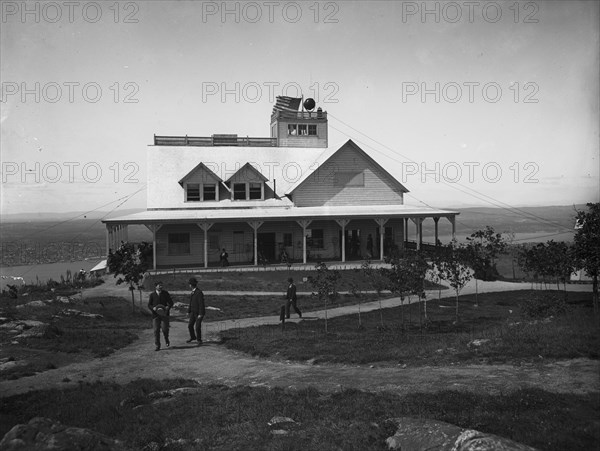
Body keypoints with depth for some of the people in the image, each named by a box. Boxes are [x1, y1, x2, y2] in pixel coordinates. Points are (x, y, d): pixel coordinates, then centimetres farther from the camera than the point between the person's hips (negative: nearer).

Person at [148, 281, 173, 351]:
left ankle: (166, 339, 23)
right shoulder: (152, 295, 4)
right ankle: (157, 346, 8)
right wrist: (153, 308, -15)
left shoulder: (165, 293, 4)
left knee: (165, 329, -9)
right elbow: (149, 305, 7)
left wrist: (168, 307, -15)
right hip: (155, 314, 1)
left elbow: (171, 302, 6)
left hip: (164, 314, -1)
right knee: (156, 330, -1)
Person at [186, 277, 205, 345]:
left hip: (199, 313, -8)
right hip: (193, 312, 8)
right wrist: (188, 311, 15)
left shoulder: (199, 293, -23)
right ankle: (192, 337, 27)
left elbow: (201, 304, -24)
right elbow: (191, 302, 15)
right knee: (190, 325, 7)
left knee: (197, 327, -7)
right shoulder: (193, 292, 7)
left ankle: (199, 339, 12)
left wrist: (201, 314, -26)